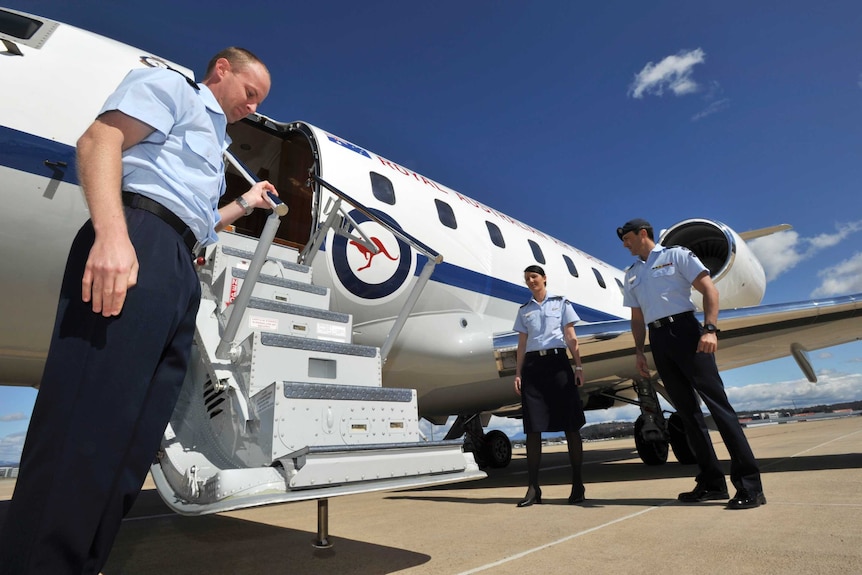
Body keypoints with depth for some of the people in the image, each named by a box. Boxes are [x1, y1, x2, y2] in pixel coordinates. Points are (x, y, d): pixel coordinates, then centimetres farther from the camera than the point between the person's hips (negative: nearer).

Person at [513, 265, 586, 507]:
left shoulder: (561, 303, 9)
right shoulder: (524, 310, 16)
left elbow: (571, 338, 5)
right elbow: (522, 344, 13)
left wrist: (578, 366, -3)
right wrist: (518, 373, 5)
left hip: (557, 362, -2)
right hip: (532, 366, 2)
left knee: (570, 425, 1)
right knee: (533, 428, -1)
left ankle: (577, 485, 12)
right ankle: (533, 488, 4)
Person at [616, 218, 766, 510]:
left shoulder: (676, 254, 4)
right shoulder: (631, 274, 18)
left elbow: (709, 289, -4)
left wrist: (709, 329, -16)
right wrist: (639, 351, 11)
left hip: (684, 330, -5)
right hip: (657, 339, 6)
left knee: (716, 401, -9)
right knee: (686, 409, 6)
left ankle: (749, 483, -3)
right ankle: (711, 482, 13)